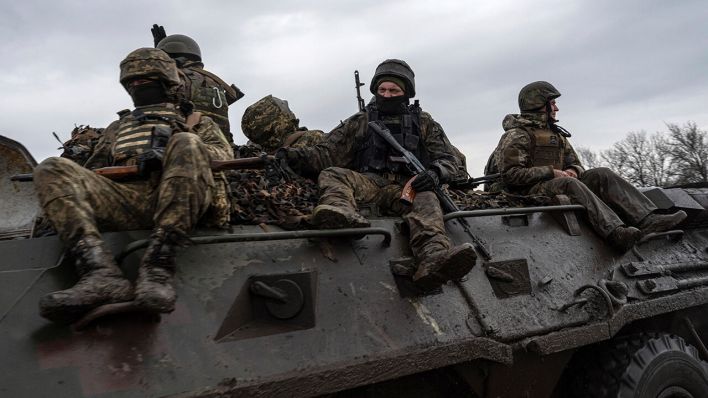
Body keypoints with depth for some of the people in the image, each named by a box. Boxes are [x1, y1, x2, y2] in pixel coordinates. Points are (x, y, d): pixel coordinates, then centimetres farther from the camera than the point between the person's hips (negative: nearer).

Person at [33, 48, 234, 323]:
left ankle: (157, 267, -41)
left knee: (185, 144, -32)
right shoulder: (117, 128, 40)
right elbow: (93, 169, 32)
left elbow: (224, 154, 10)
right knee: (52, 170, -18)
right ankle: (101, 275, -38)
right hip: (123, 200, 4)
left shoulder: (197, 122, 30)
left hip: (177, 200, -3)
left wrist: (172, 153, -8)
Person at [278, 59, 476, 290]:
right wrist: (299, 156, -7)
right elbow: (328, 153, 13)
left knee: (426, 201, -34)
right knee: (332, 175, -26)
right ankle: (342, 213, -59)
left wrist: (435, 173, -10)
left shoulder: (423, 123, 22)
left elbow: (448, 160, 15)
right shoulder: (360, 122, 22)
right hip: (367, 183, 1)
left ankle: (434, 260, -63)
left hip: (408, 187, -1)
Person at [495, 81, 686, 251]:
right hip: (529, 193, -8)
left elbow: (575, 163, 24)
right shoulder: (517, 136, -5)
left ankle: (648, 220, -22)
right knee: (570, 184, -35)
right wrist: (550, 172, -18)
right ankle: (616, 234, -49)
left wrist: (572, 171, -2)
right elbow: (510, 174, -16)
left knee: (602, 174, -9)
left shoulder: (556, 134, 23)